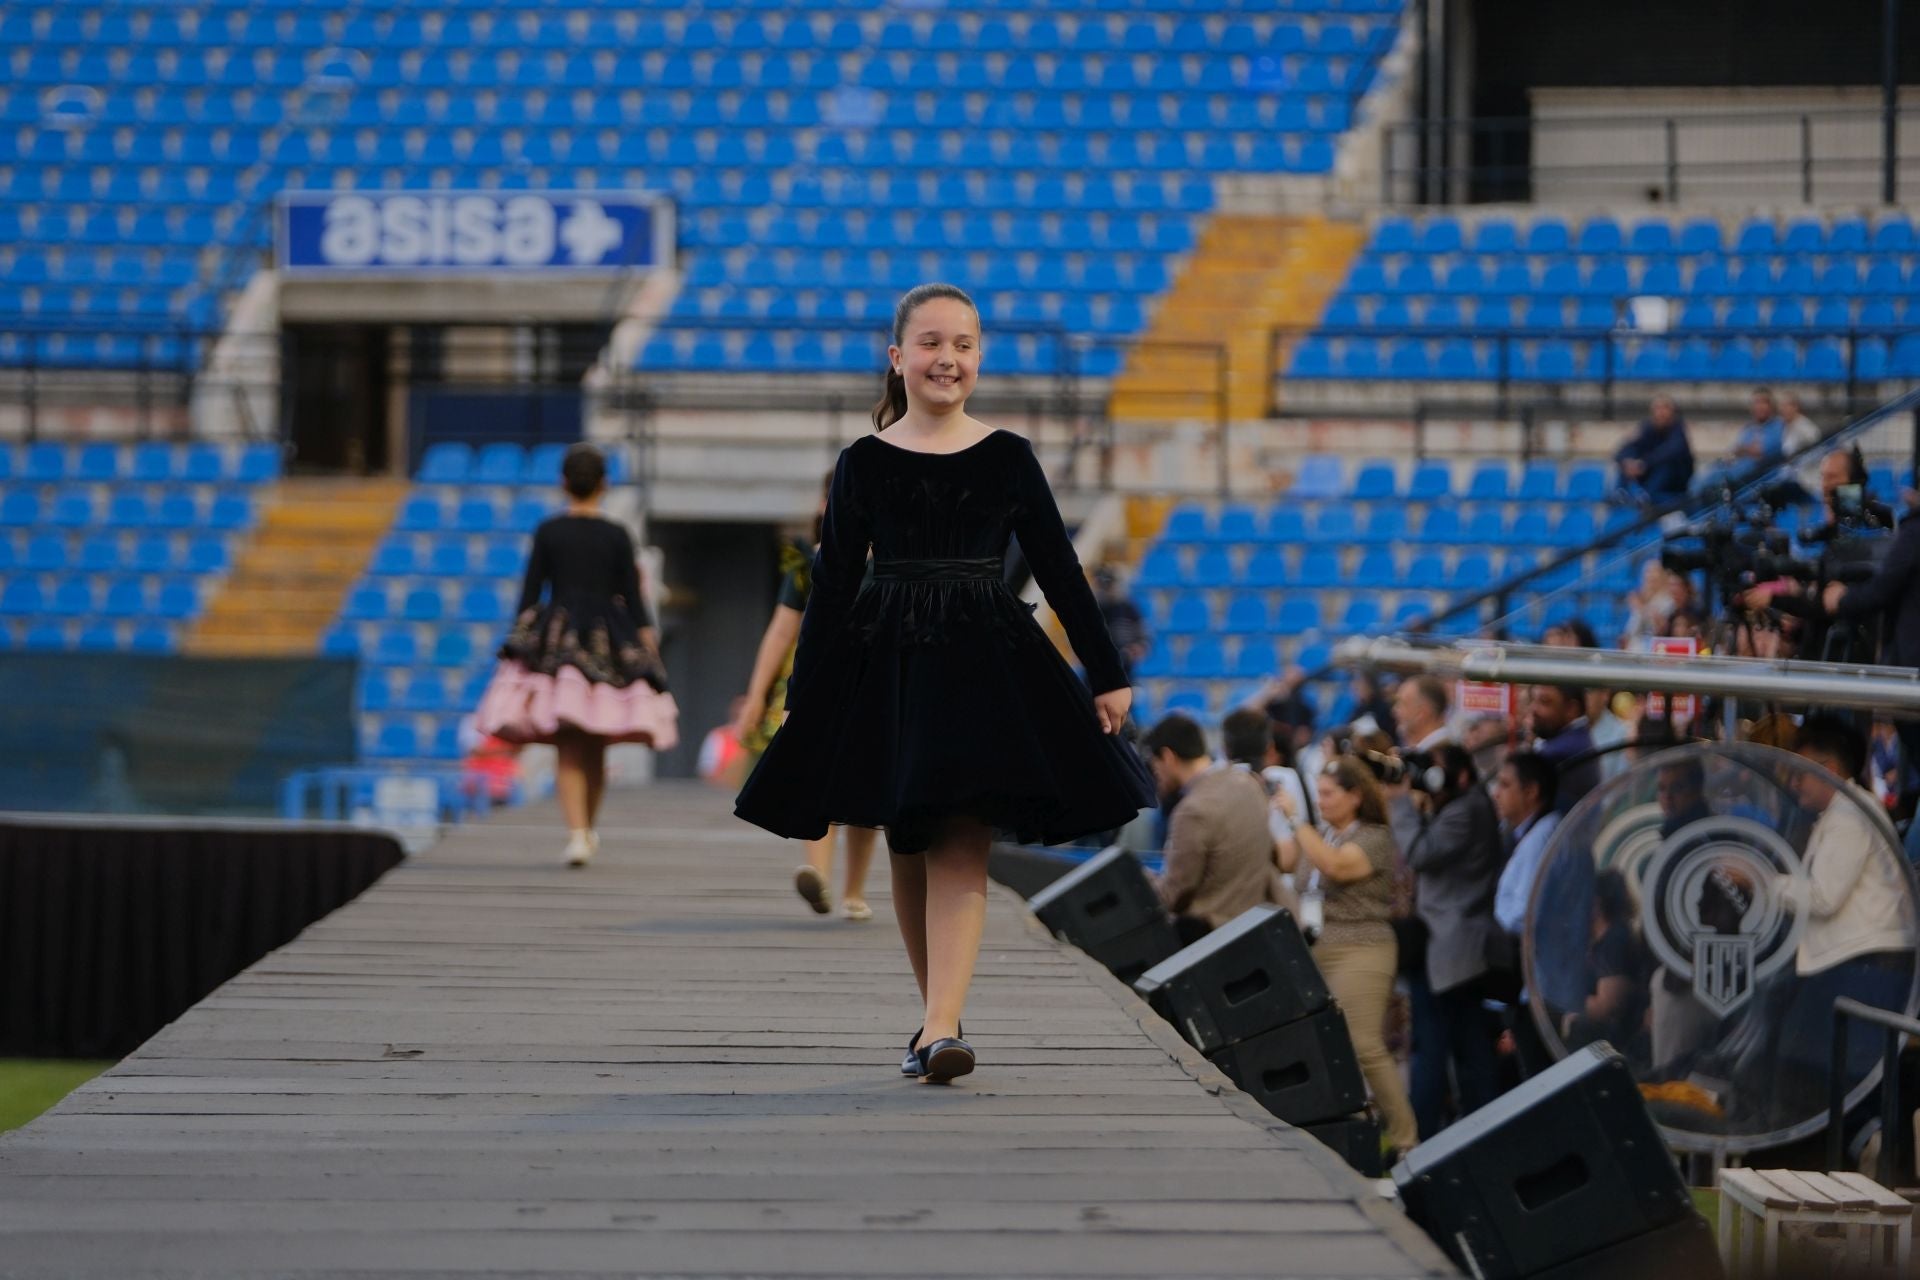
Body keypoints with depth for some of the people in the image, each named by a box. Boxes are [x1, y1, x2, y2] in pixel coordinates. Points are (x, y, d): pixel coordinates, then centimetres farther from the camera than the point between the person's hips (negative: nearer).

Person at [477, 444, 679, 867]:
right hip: (608, 643, 1)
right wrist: (647, 637, 8)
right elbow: (632, 598, -1)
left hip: (555, 641, -1)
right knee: (595, 750, 15)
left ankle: (577, 834, -18)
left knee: (568, 751, -3)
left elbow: (529, 593, -1)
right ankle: (589, 828, 29)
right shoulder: (617, 536, -1)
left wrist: (518, 647, 4)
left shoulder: (547, 532, -1)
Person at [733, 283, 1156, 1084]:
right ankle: (939, 1017, 20)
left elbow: (1059, 570, 8)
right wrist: (803, 699, 3)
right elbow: (833, 585, 5)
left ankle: (941, 1028, -19)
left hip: (986, 664, -1)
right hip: (887, 665, 1)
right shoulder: (863, 463, 3)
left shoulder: (1008, 458, 4)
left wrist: (1106, 675, 6)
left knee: (961, 848, -11)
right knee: (908, 848, 7)